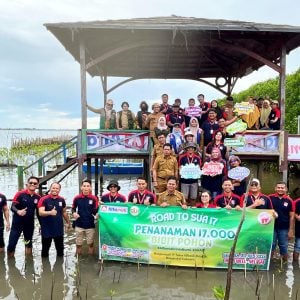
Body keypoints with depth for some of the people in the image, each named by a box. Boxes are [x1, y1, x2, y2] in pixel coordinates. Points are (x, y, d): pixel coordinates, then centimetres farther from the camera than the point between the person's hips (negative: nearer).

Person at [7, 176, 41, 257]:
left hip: (30, 224, 4)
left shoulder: (38, 197, -1)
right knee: (11, 244, -3)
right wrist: (18, 211, -36)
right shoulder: (20, 194, -11)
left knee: (29, 244, 17)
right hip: (17, 223, -3)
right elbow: (12, 207, -14)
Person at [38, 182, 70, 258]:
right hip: (46, 229, -3)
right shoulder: (44, 199, -11)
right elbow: (40, 213, -23)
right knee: (45, 247, 9)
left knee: (60, 248, 14)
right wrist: (50, 212, -40)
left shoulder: (61, 200, 3)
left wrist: (68, 222, 23)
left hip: (59, 228, 4)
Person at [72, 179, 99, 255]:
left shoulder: (94, 198, -7)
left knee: (90, 243, 11)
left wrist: (98, 206, -27)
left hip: (90, 225, -1)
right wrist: (74, 213, -11)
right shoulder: (77, 198, -4)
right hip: (79, 224, 1)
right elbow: (73, 208, 10)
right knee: (78, 244, 13)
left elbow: (95, 212, -7)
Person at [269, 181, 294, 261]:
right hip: (271, 227, 0)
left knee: (284, 247, 12)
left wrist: (291, 230, -1)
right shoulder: (270, 198, -6)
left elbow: (291, 216, 0)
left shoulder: (289, 200, -3)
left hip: (284, 228, 0)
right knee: (271, 246, 12)